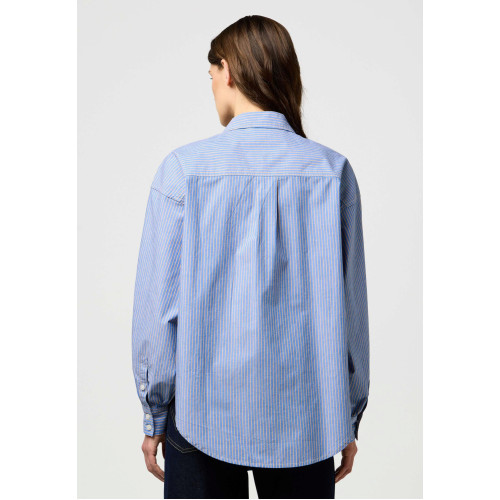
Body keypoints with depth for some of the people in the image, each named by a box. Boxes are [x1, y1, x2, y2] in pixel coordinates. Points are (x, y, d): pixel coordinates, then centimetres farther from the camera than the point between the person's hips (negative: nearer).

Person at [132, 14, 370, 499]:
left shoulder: (183, 168, -10)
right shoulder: (332, 170, -5)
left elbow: (157, 305, -7)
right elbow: (349, 305, -2)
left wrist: (155, 414, 5)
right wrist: (348, 419, 9)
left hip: (203, 412, -1)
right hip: (304, 416, 2)